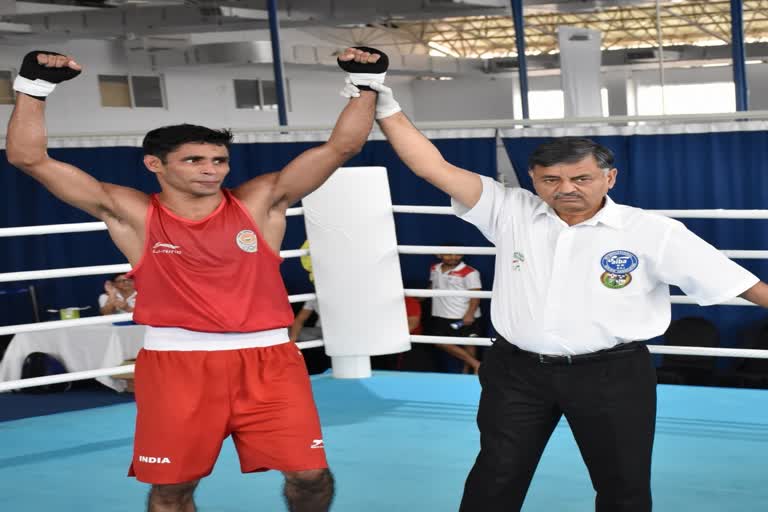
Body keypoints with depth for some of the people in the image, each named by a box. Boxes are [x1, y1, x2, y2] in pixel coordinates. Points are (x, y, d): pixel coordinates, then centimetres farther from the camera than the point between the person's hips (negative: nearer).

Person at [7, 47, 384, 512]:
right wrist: (34, 87, -12)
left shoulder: (259, 202, 3)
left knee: (309, 474, -1)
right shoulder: (131, 213, 0)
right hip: (175, 360, -1)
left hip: (266, 358, 1)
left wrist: (367, 85, -10)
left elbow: (343, 146, -1)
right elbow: (30, 158, -4)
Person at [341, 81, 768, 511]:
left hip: (611, 376, -2)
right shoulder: (512, 213, -1)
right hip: (518, 371, 2)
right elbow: (435, 168, -5)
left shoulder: (650, 231, -8)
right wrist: (386, 107, -11)